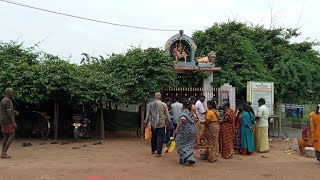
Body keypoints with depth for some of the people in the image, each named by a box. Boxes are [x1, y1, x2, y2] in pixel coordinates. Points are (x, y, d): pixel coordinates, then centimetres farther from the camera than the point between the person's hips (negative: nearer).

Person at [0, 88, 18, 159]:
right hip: (8, 122, -10)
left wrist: (14, 112, 15)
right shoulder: (8, 101, -13)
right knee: (12, 136, -7)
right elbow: (8, 112, -20)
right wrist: (14, 122, -20)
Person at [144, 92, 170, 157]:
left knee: (153, 137, 17)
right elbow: (167, 115, -2)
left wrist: (146, 123, 15)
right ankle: (158, 152, 0)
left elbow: (148, 115, 6)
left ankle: (153, 150, 30)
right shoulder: (164, 104, -7)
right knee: (160, 137, 2)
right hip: (161, 123, -3)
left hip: (153, 123, 3)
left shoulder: (150, 104, 1)